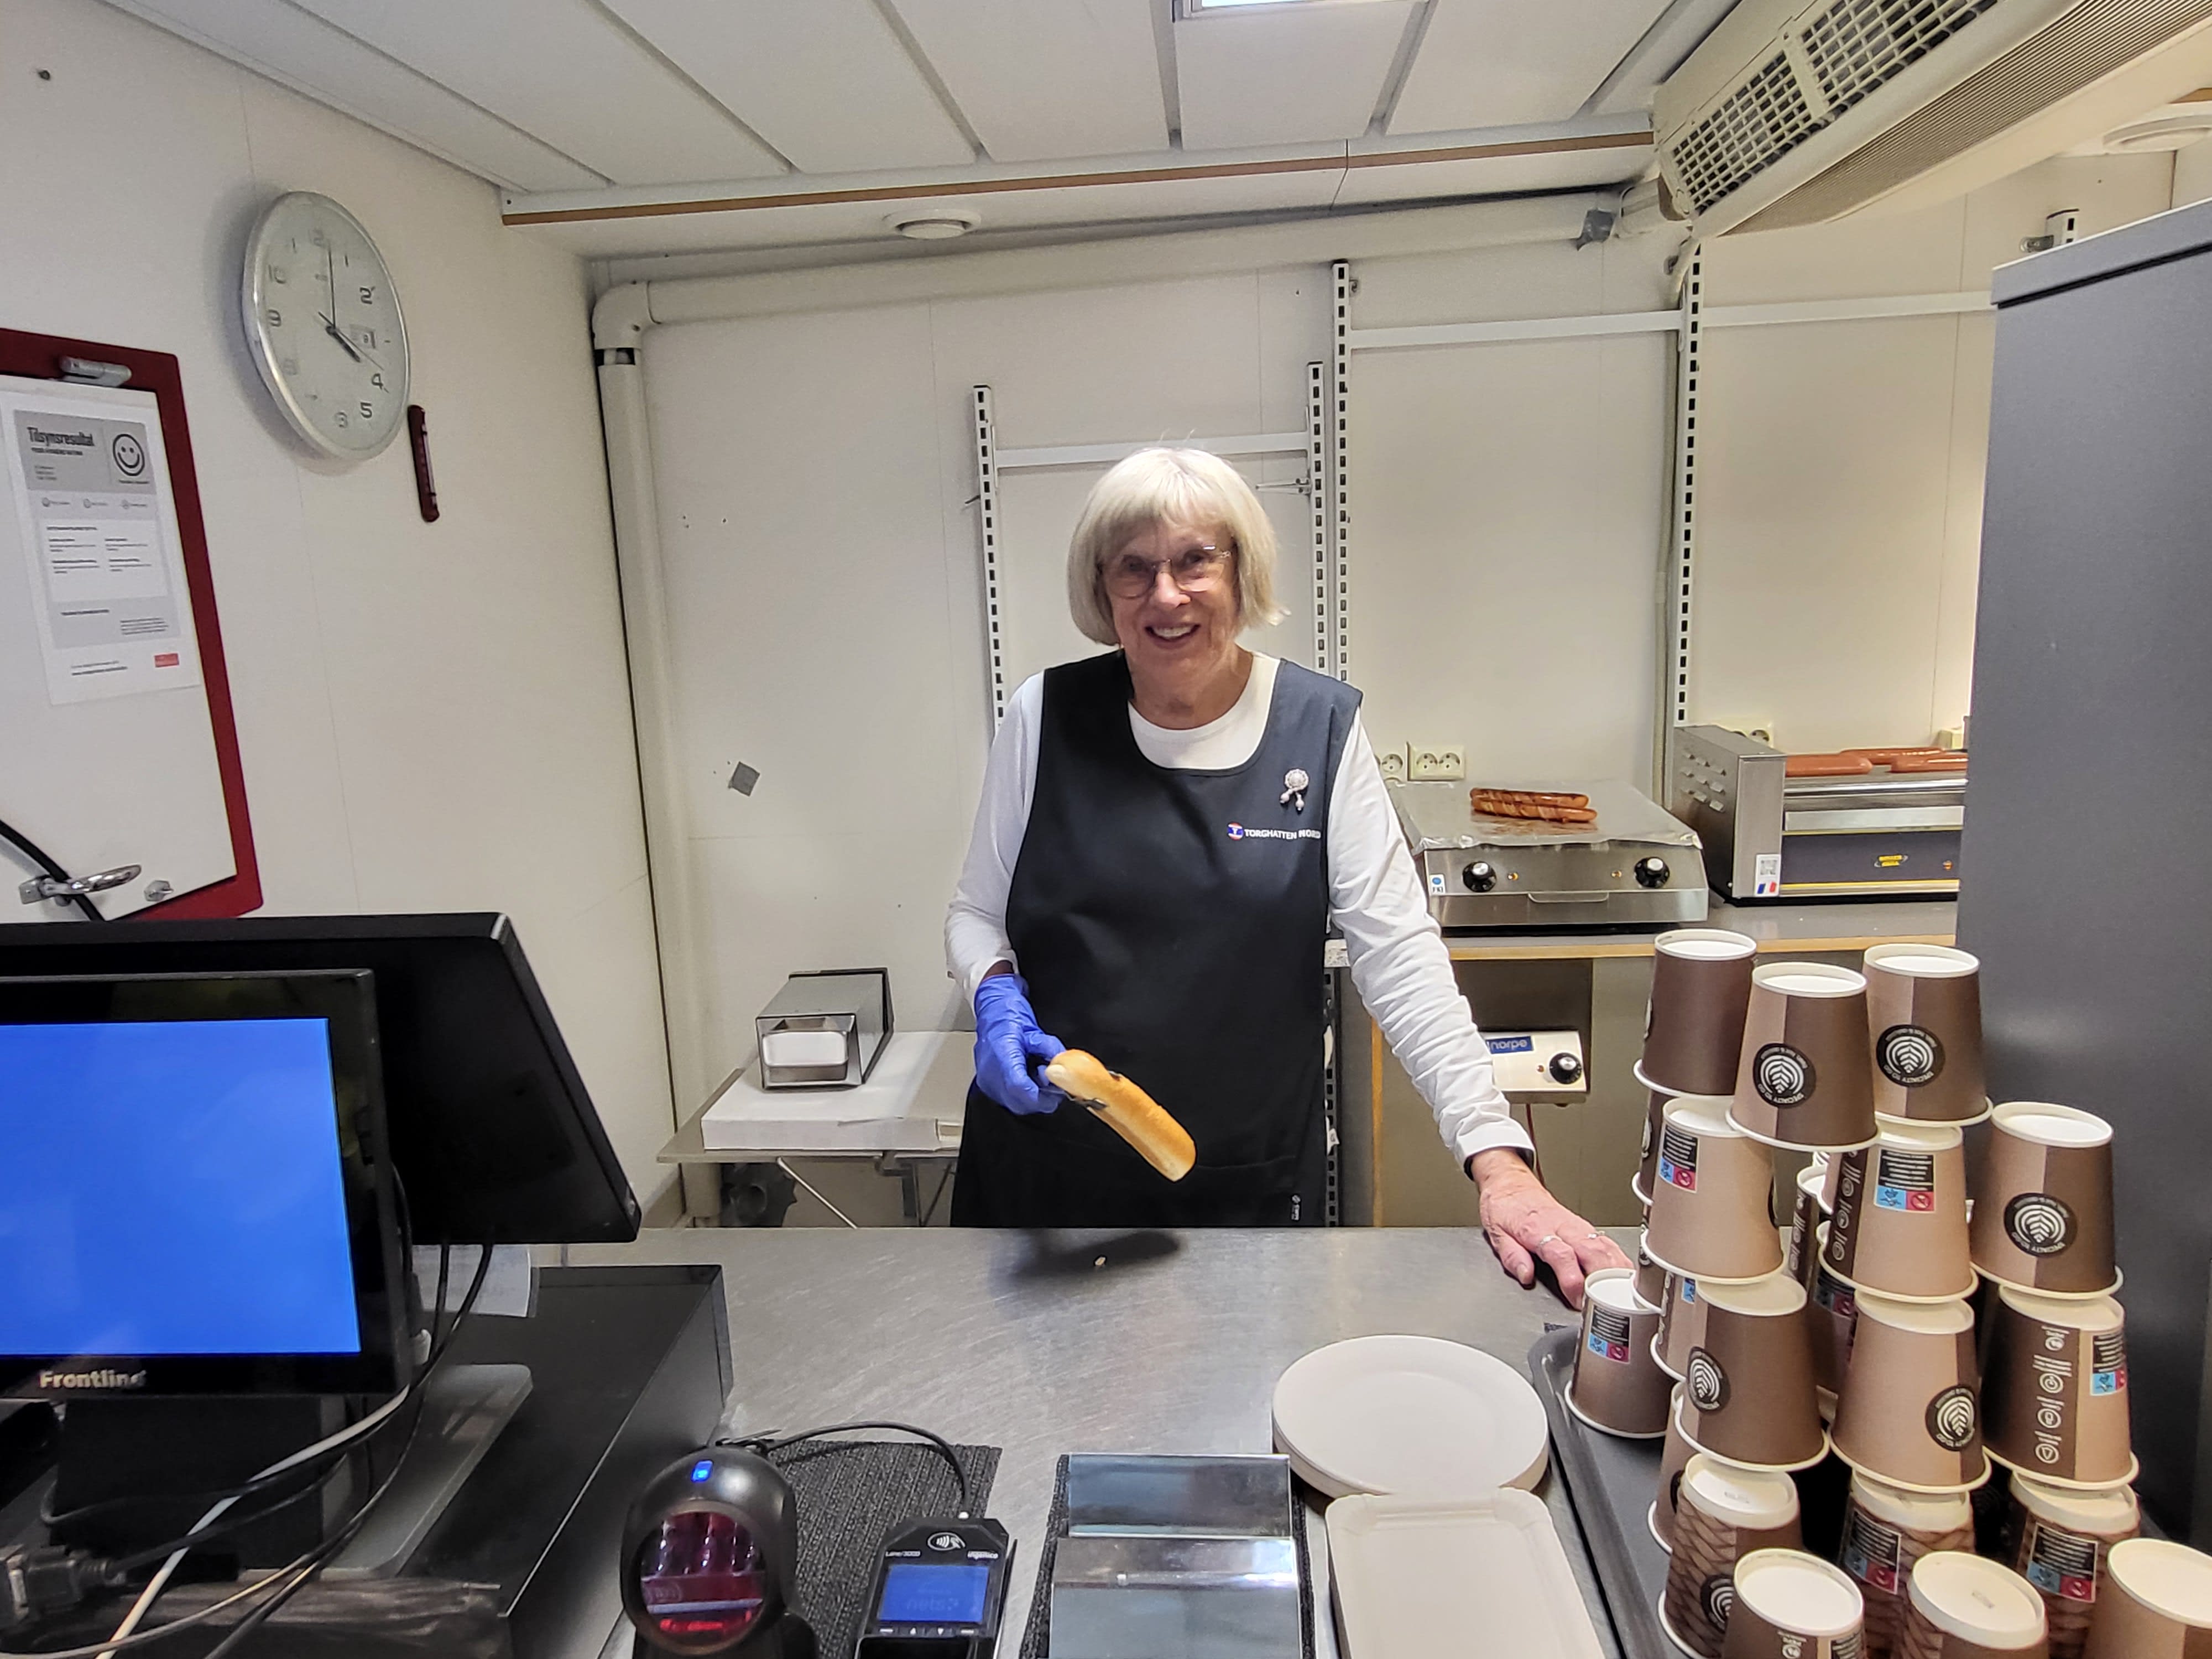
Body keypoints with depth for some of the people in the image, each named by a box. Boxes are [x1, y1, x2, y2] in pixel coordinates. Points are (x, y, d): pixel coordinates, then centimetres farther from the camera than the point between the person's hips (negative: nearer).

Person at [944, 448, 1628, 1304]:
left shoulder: (1320, 727, -7)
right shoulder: (1045, 718, -5)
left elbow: (1399, 954, -10)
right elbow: (976, 911, 5)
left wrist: (1499, 1162, -18)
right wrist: (996, 995, -17)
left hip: (1250, 1184, 0)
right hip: (1046, 1165, 1)